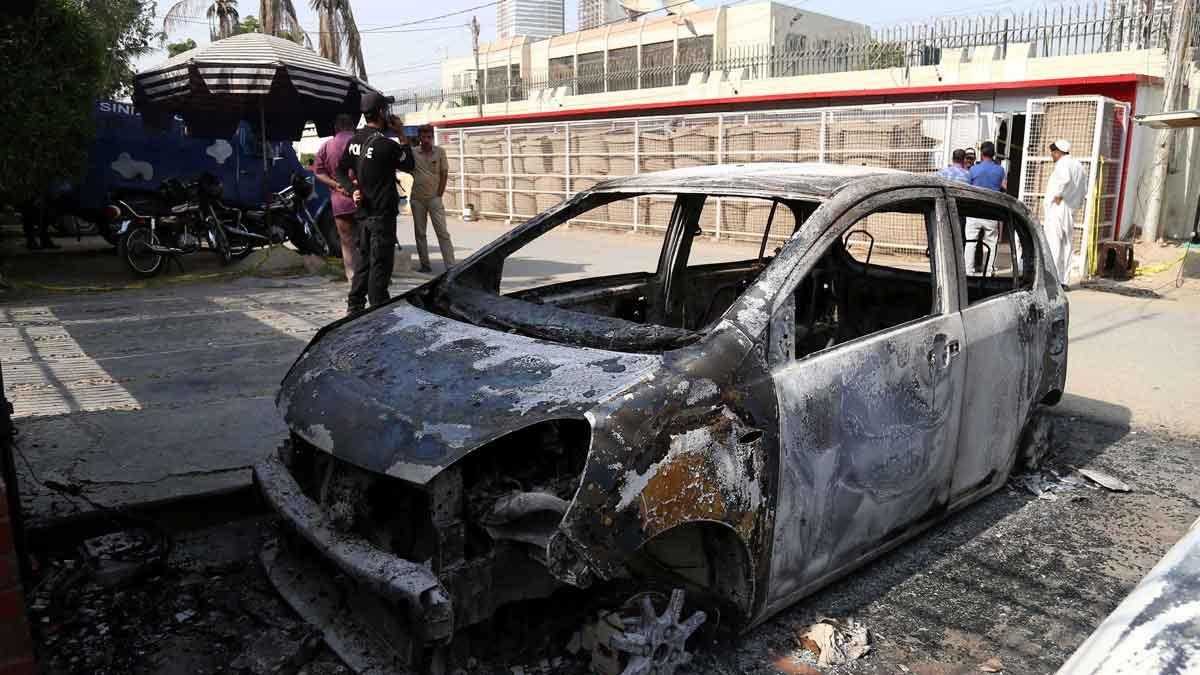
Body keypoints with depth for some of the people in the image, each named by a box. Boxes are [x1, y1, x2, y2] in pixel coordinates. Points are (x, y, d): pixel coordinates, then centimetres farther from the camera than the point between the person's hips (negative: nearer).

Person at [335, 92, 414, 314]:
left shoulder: (354, 141, 6)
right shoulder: (385, 144, -17)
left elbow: (341, 170, 9)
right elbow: (409, 165, -3)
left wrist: (352, 190, 1)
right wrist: (402, 137, 1)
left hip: (363, 211, 8)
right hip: (382, 213, -8)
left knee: (364, 259, 16)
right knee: (380, 263, -2)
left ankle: (354, 306, 21)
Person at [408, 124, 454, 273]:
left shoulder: (440, 152, -1)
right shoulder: (413, 153, 2)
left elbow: (444, 175, 2)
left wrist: (439, 195, -3)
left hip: (434, 198, -2)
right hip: (417, 199, 2)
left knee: (442, 232, -5)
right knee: (419, 233, 7)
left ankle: (451, 265, -7)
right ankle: (425, 264, 16)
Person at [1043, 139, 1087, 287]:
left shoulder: (1063, 164, -10)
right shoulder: (1079, 166, 19)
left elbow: (1065, 179, -33)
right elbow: (1084, 192, 21)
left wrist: (1059, 195, -23)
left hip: (1057, 208, -9)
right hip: (1071, 211, 9)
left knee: (1053, 244, -8)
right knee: (1066, 244, 11)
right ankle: (1063, 280, 13)